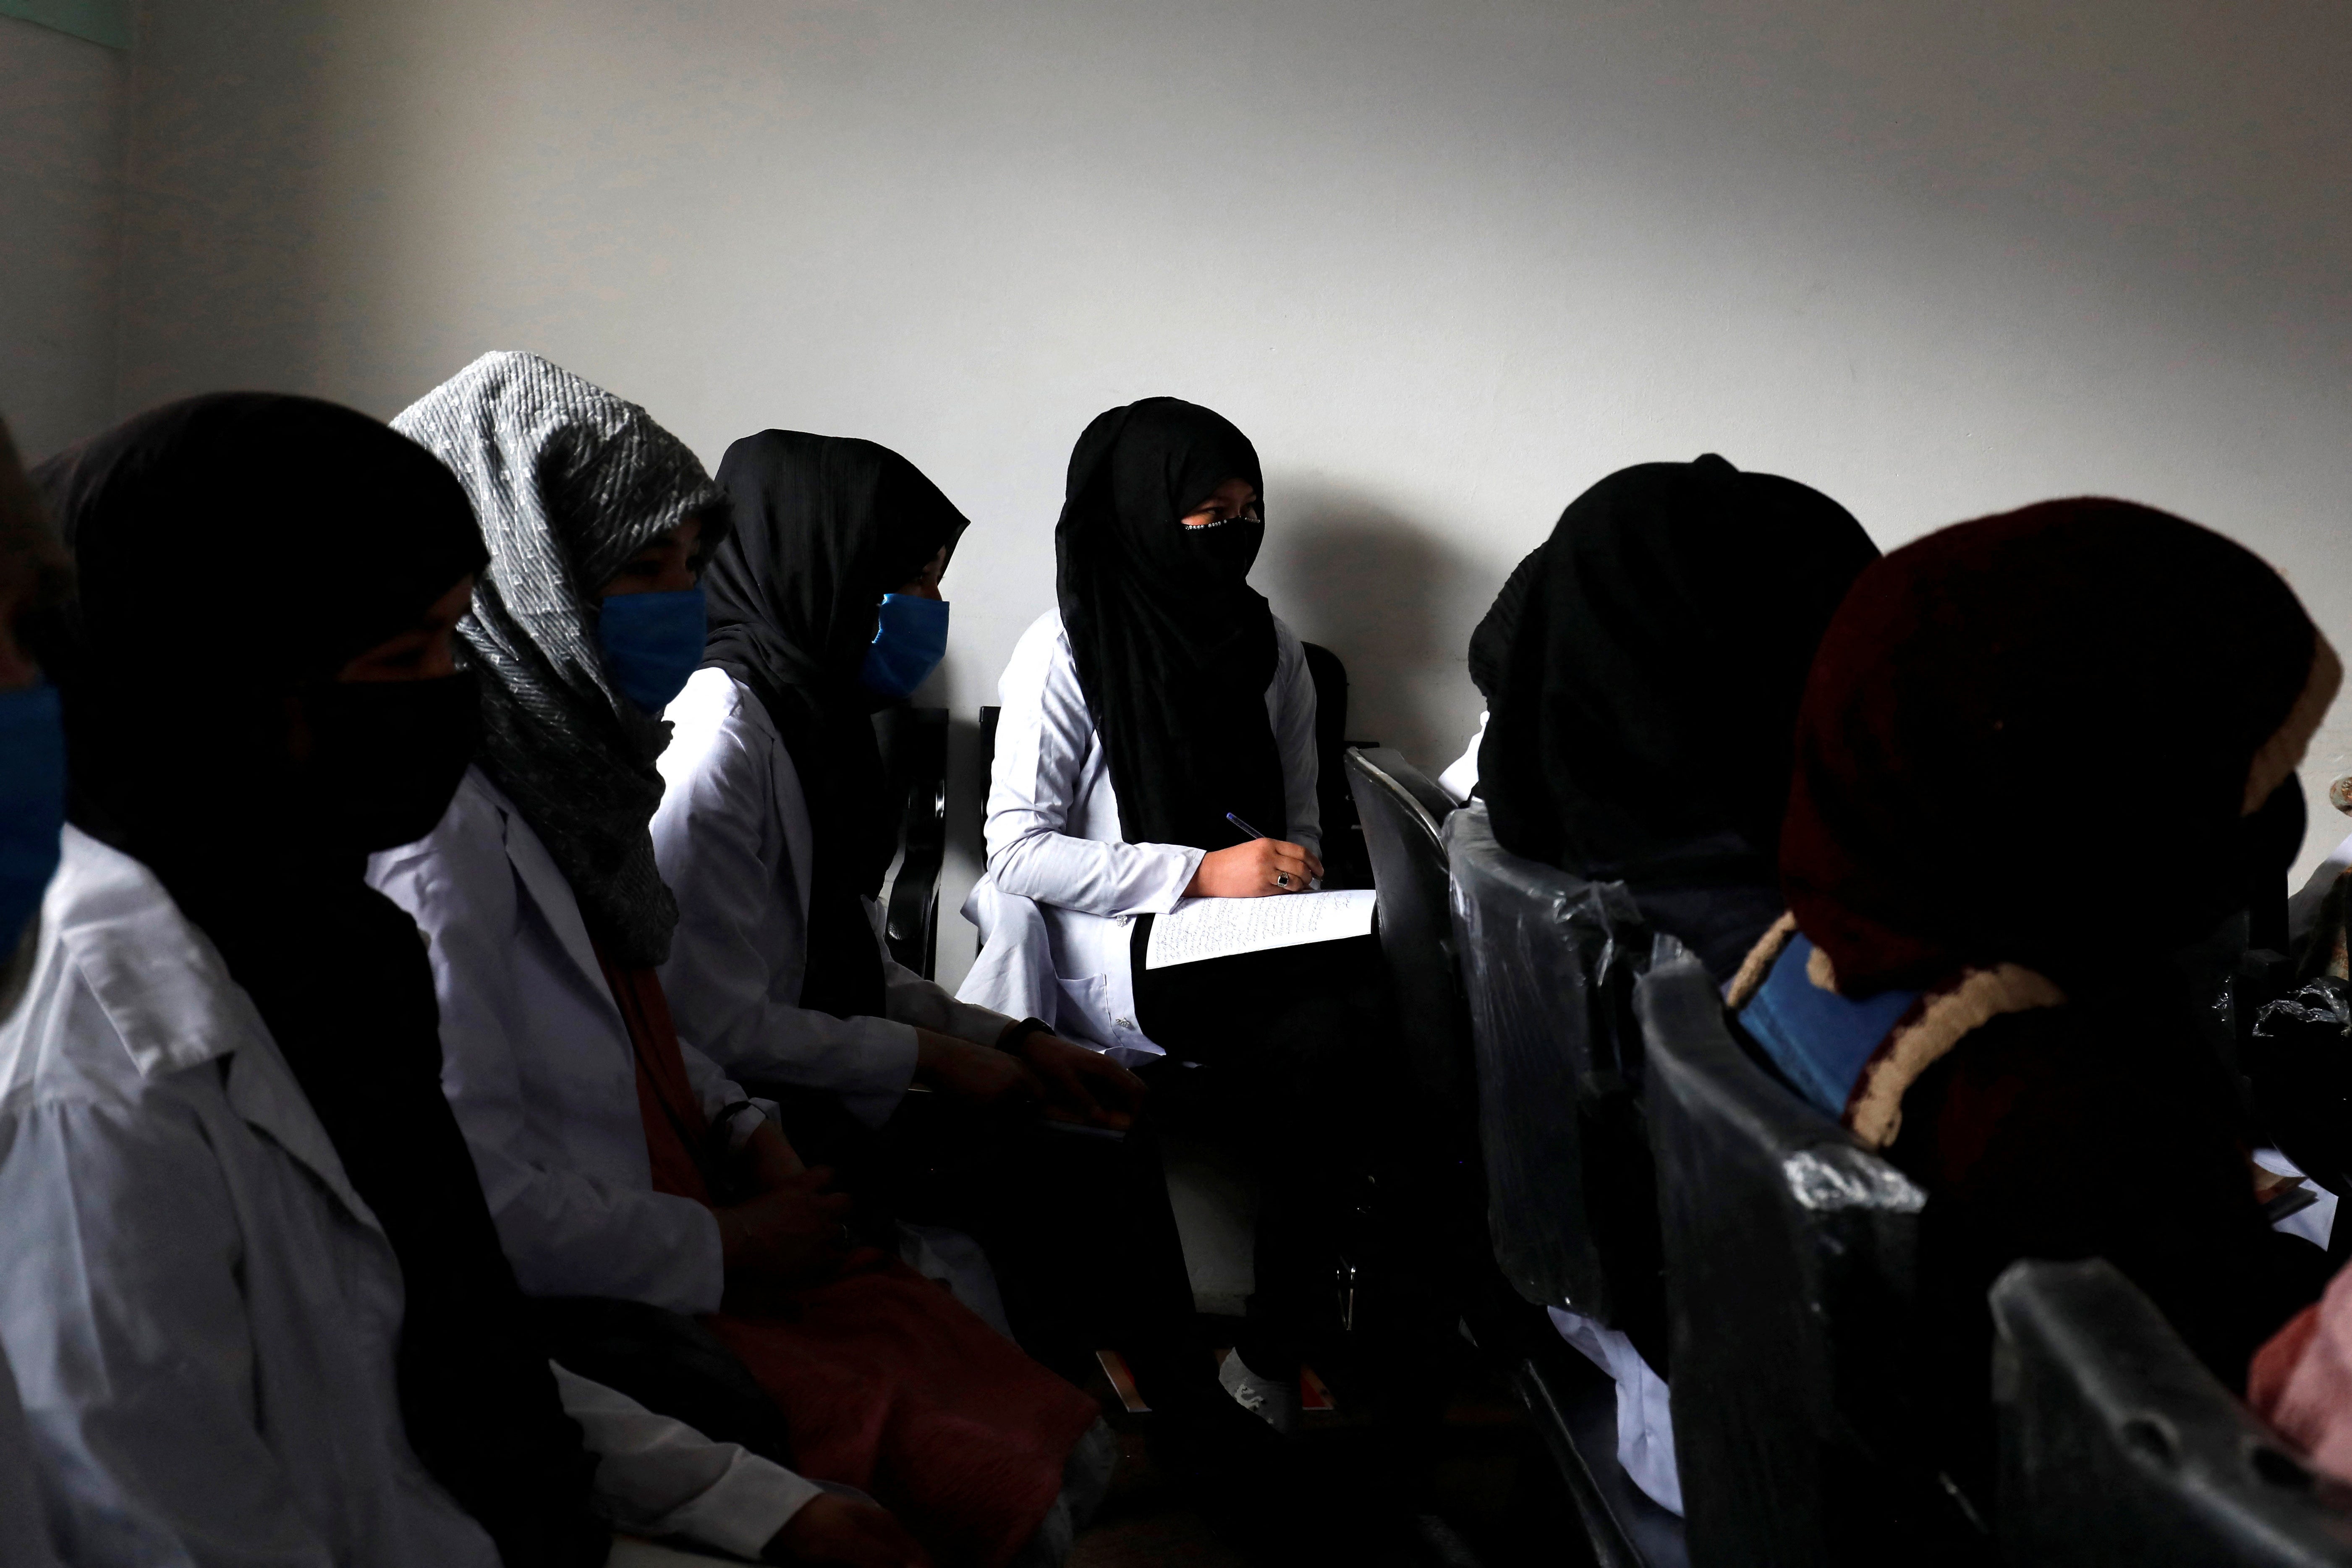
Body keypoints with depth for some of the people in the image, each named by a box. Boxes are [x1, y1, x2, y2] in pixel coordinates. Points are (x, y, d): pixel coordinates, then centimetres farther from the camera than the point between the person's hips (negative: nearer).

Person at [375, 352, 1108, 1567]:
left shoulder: (567, 762, 12)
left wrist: (749, 1138, 8)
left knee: (1063, 1452, -2)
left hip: (702, 1247, 9)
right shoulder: (438, 822, -20)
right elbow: (479, 1198, -25)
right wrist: (727, 1248, -12)